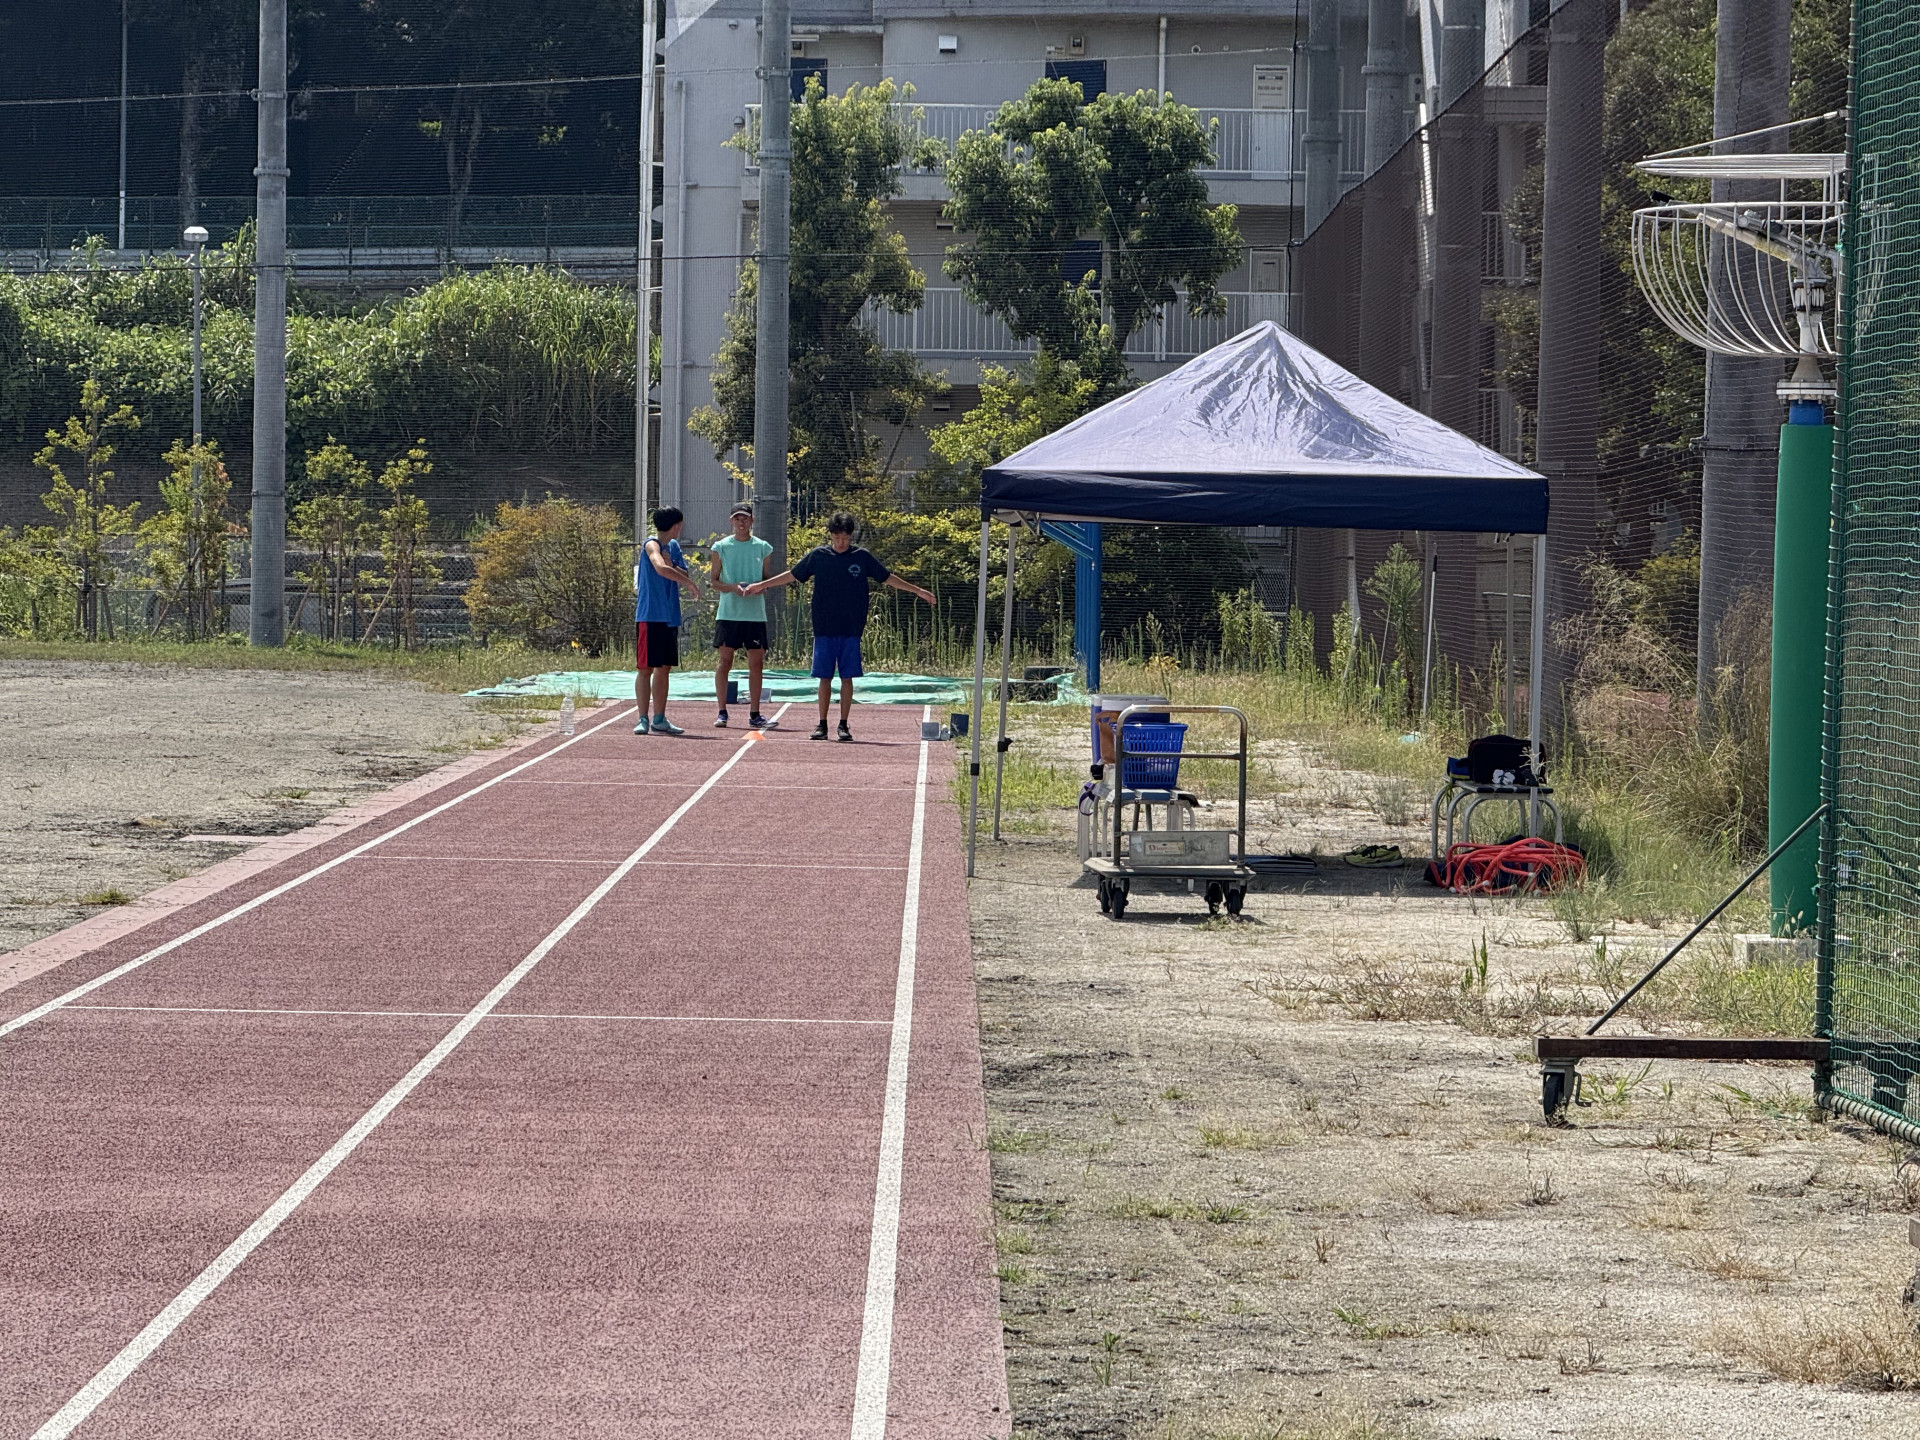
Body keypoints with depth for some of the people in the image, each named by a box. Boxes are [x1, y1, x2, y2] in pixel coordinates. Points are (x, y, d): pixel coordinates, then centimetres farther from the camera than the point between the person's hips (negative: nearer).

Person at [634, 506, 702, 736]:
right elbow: (661, 568, -31)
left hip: (670, 617, 8)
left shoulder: (674, 546, 14)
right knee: (646, 668, -5)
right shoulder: (652, 545, -11)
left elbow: (685, 576, 9)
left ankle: (659, 719, 15)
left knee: (663, 668, 10)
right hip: (650, 616, -8)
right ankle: (643, 719, -4)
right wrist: (689, 582, -25)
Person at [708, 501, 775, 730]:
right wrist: (733, 587, -14)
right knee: (725, 662, -2)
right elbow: (715, 582, 5)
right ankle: (722, 712, 3)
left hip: (755, 614, 1)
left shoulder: (763, 548, 7)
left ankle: (754, 715, 5)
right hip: (728, 613, -1)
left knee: (756, 663, 0)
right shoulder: (721, 547, 4)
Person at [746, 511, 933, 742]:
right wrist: (761, 585, 14)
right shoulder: (818, 556, 3)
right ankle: (822, 725, 8)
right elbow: (793, 575, 13)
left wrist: (918, 591, 12)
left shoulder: (862, 557, 3)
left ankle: (844, 725, 7)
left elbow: (887, 578, 11)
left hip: (851, 630, 0)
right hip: (824, 629, 0)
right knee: (825, 677, 1)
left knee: (847, 677, 0)